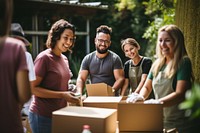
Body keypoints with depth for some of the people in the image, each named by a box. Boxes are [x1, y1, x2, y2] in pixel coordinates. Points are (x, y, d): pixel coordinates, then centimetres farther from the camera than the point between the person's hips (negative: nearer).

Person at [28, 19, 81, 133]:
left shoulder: (65, 59, 10)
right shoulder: (44, 57, -13)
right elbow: (33, 88, -17)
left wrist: (71, 96, 3)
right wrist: (62, 95, -20)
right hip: (43, 116, -7)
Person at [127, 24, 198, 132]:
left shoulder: (183, 62, -11)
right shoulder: (157, 64, 7)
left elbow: (180, 94, -21)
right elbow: (147, 87, 13)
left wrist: (158, 102, -34)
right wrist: (140, 97, -8)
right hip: (160, 122, 6)